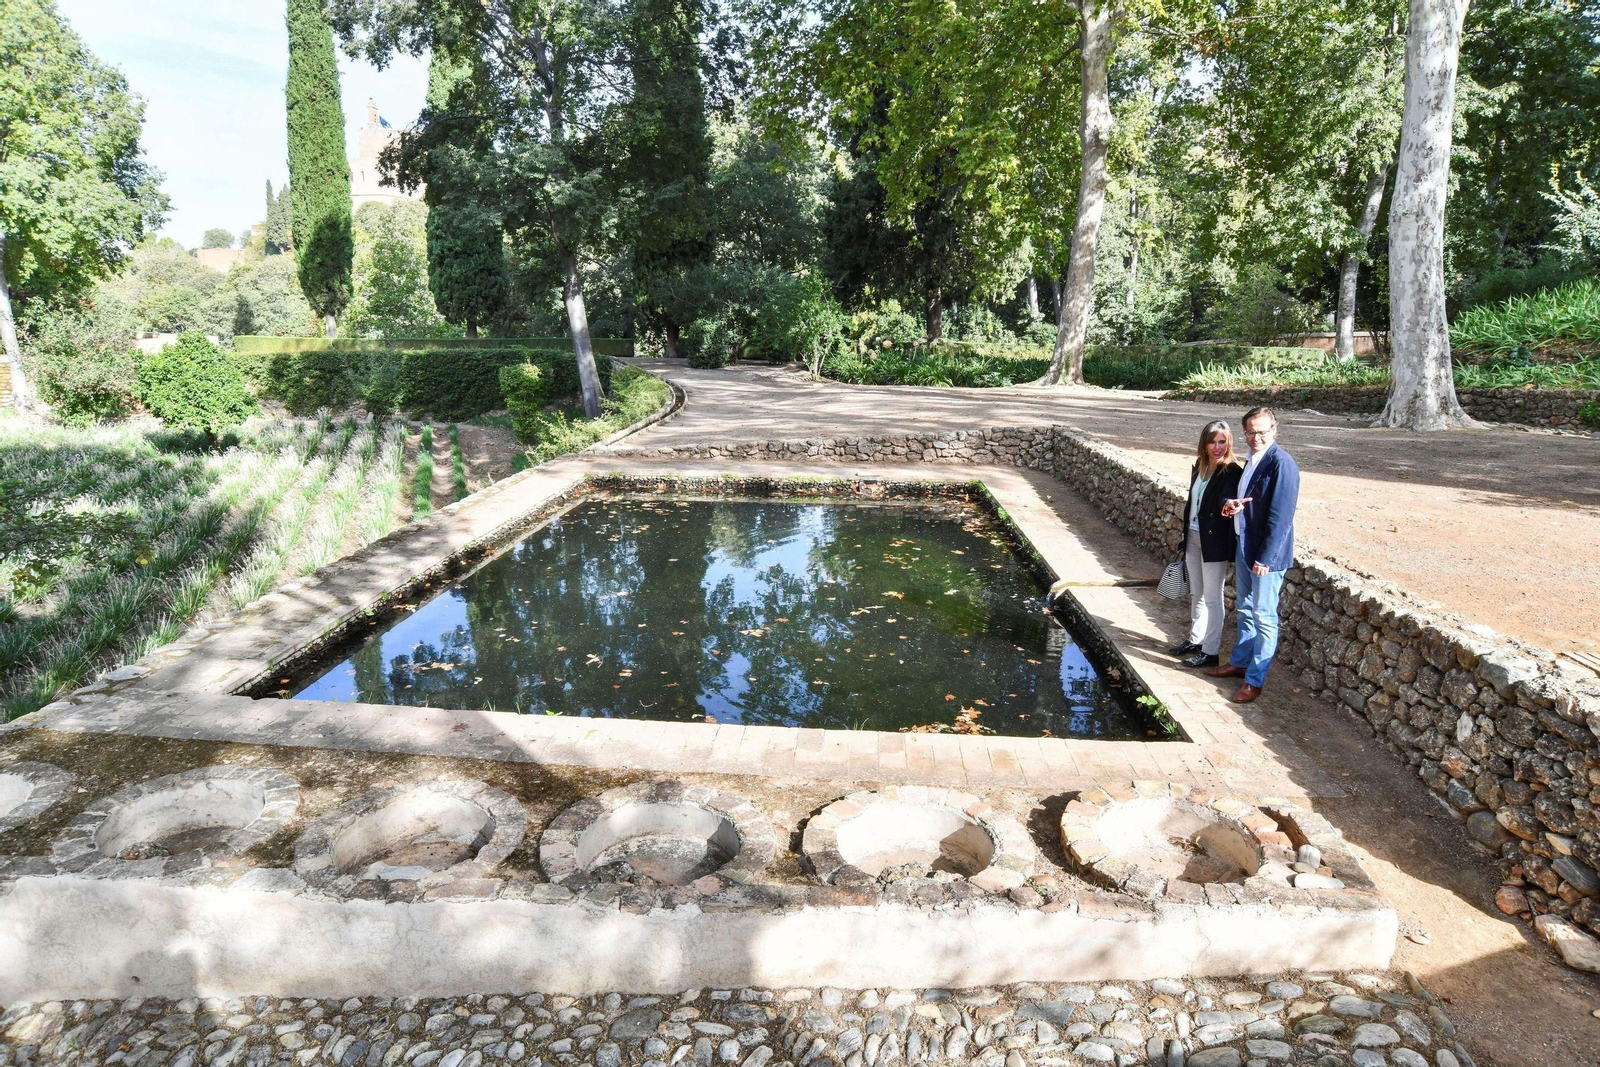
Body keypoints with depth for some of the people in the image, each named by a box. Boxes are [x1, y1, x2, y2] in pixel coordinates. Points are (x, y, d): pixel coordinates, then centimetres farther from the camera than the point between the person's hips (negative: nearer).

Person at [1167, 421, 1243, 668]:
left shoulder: (1232, 471, -14)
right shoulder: (1199, 466, 8)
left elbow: (1227, 499, -32)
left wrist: (1230, 504, -56)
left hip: (1214, 542, -8)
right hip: (1193, 537, 8)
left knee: (1212, 598, 1)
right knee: (1196, 594, 19)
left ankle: (1210, 651, 11)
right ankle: (1195, 641, 33)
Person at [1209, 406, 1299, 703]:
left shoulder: (1281, 463, -18)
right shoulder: (1252, 460, 9)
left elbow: (1280, 516, -21)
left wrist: (1265, 558, -22)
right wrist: (1232, 505, -3)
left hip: (1267, 554, -9)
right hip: (1244, 546, 9)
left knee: (1264, 617, 1)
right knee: (1244, 609, 20)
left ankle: (1254, 680, 10)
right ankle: (1239, 662, 35)